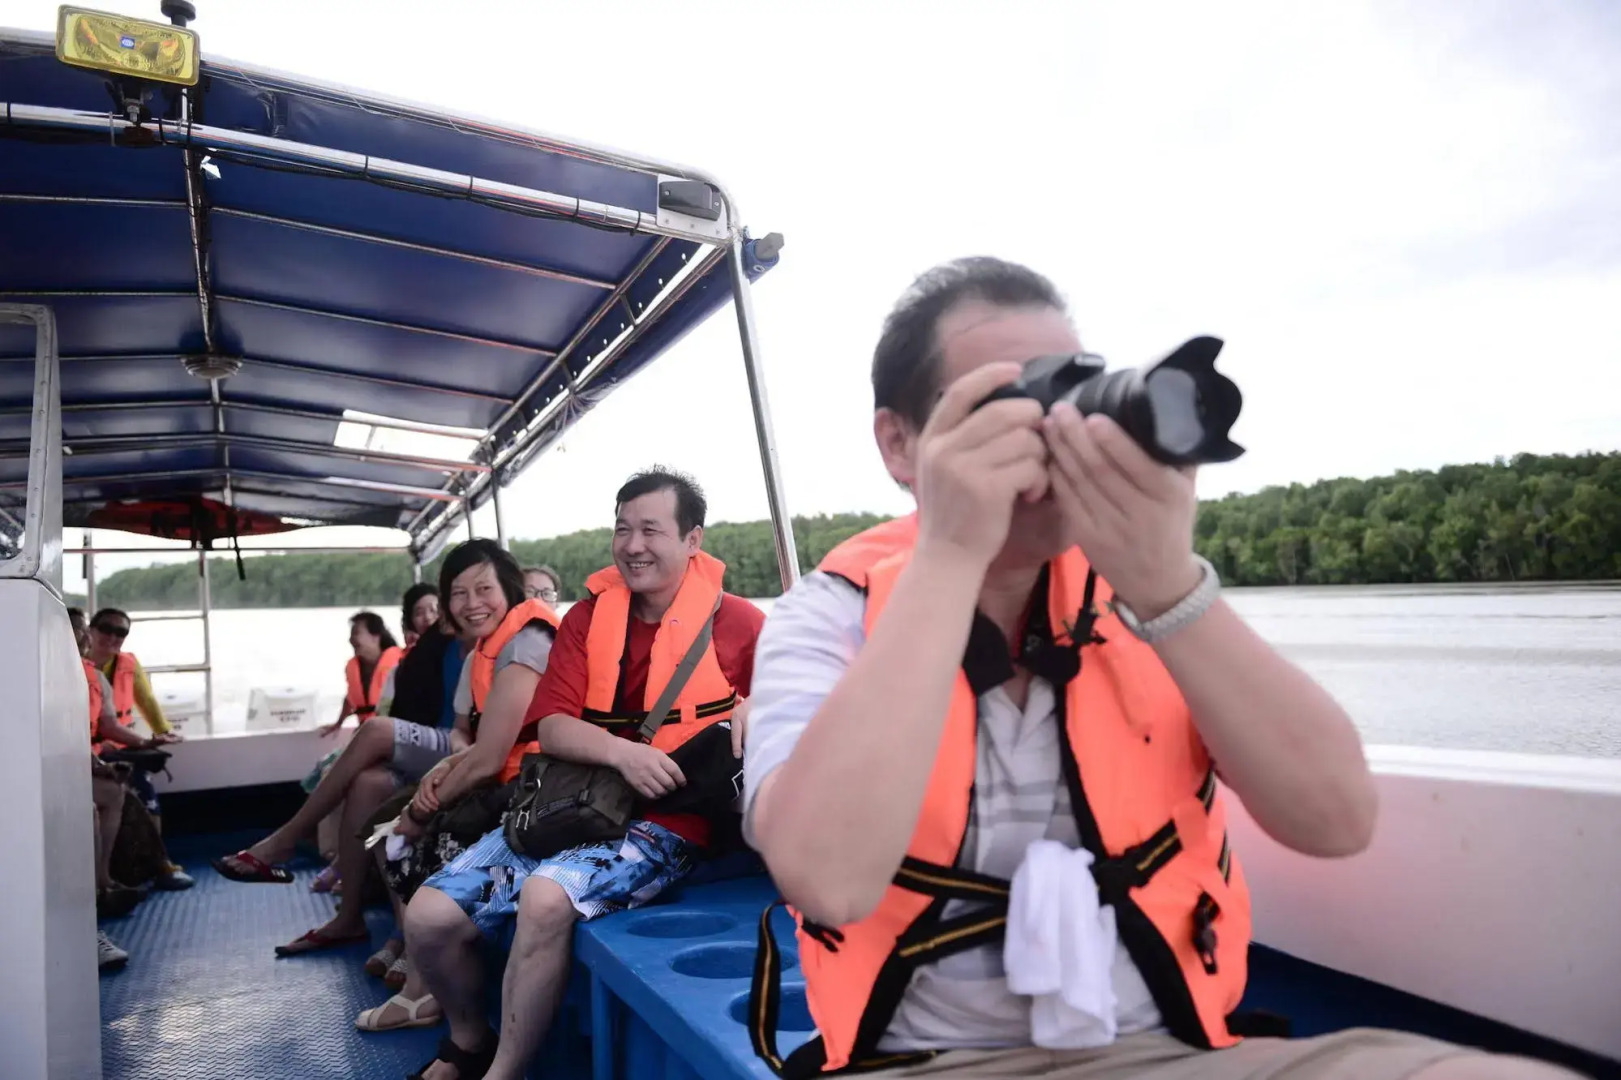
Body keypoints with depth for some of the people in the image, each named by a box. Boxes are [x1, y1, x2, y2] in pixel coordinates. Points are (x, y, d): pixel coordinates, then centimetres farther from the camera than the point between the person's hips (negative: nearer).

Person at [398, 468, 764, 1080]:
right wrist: (620, 751, -19)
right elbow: (550, 725, 0)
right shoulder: (589, 615, 9)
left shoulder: (734, 621, -4)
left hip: (664, 822, -5)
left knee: (546, 897, -32)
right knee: (429, 916, -7)